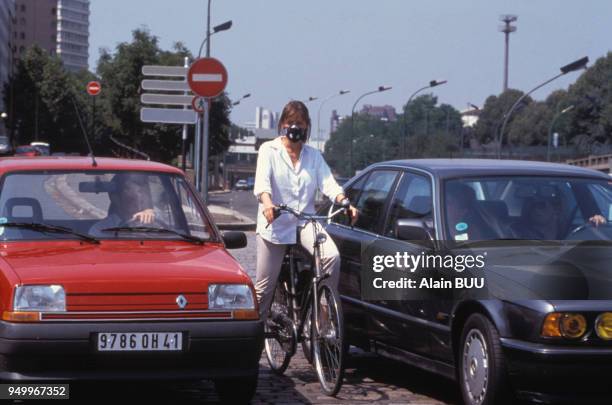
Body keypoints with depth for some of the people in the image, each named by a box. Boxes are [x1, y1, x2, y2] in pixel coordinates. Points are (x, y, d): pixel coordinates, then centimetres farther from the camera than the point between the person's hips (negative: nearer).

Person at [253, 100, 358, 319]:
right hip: (274, 224, -2)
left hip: (305, 221, 2)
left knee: (332, 256, -25)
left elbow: (328, 183, -2)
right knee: (264, 287, 0)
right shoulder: (269, 150, 2)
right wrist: (267, 203, -39)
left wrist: (345, 203, -23)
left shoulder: (314, 156, 13)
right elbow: (262, 180, -17)